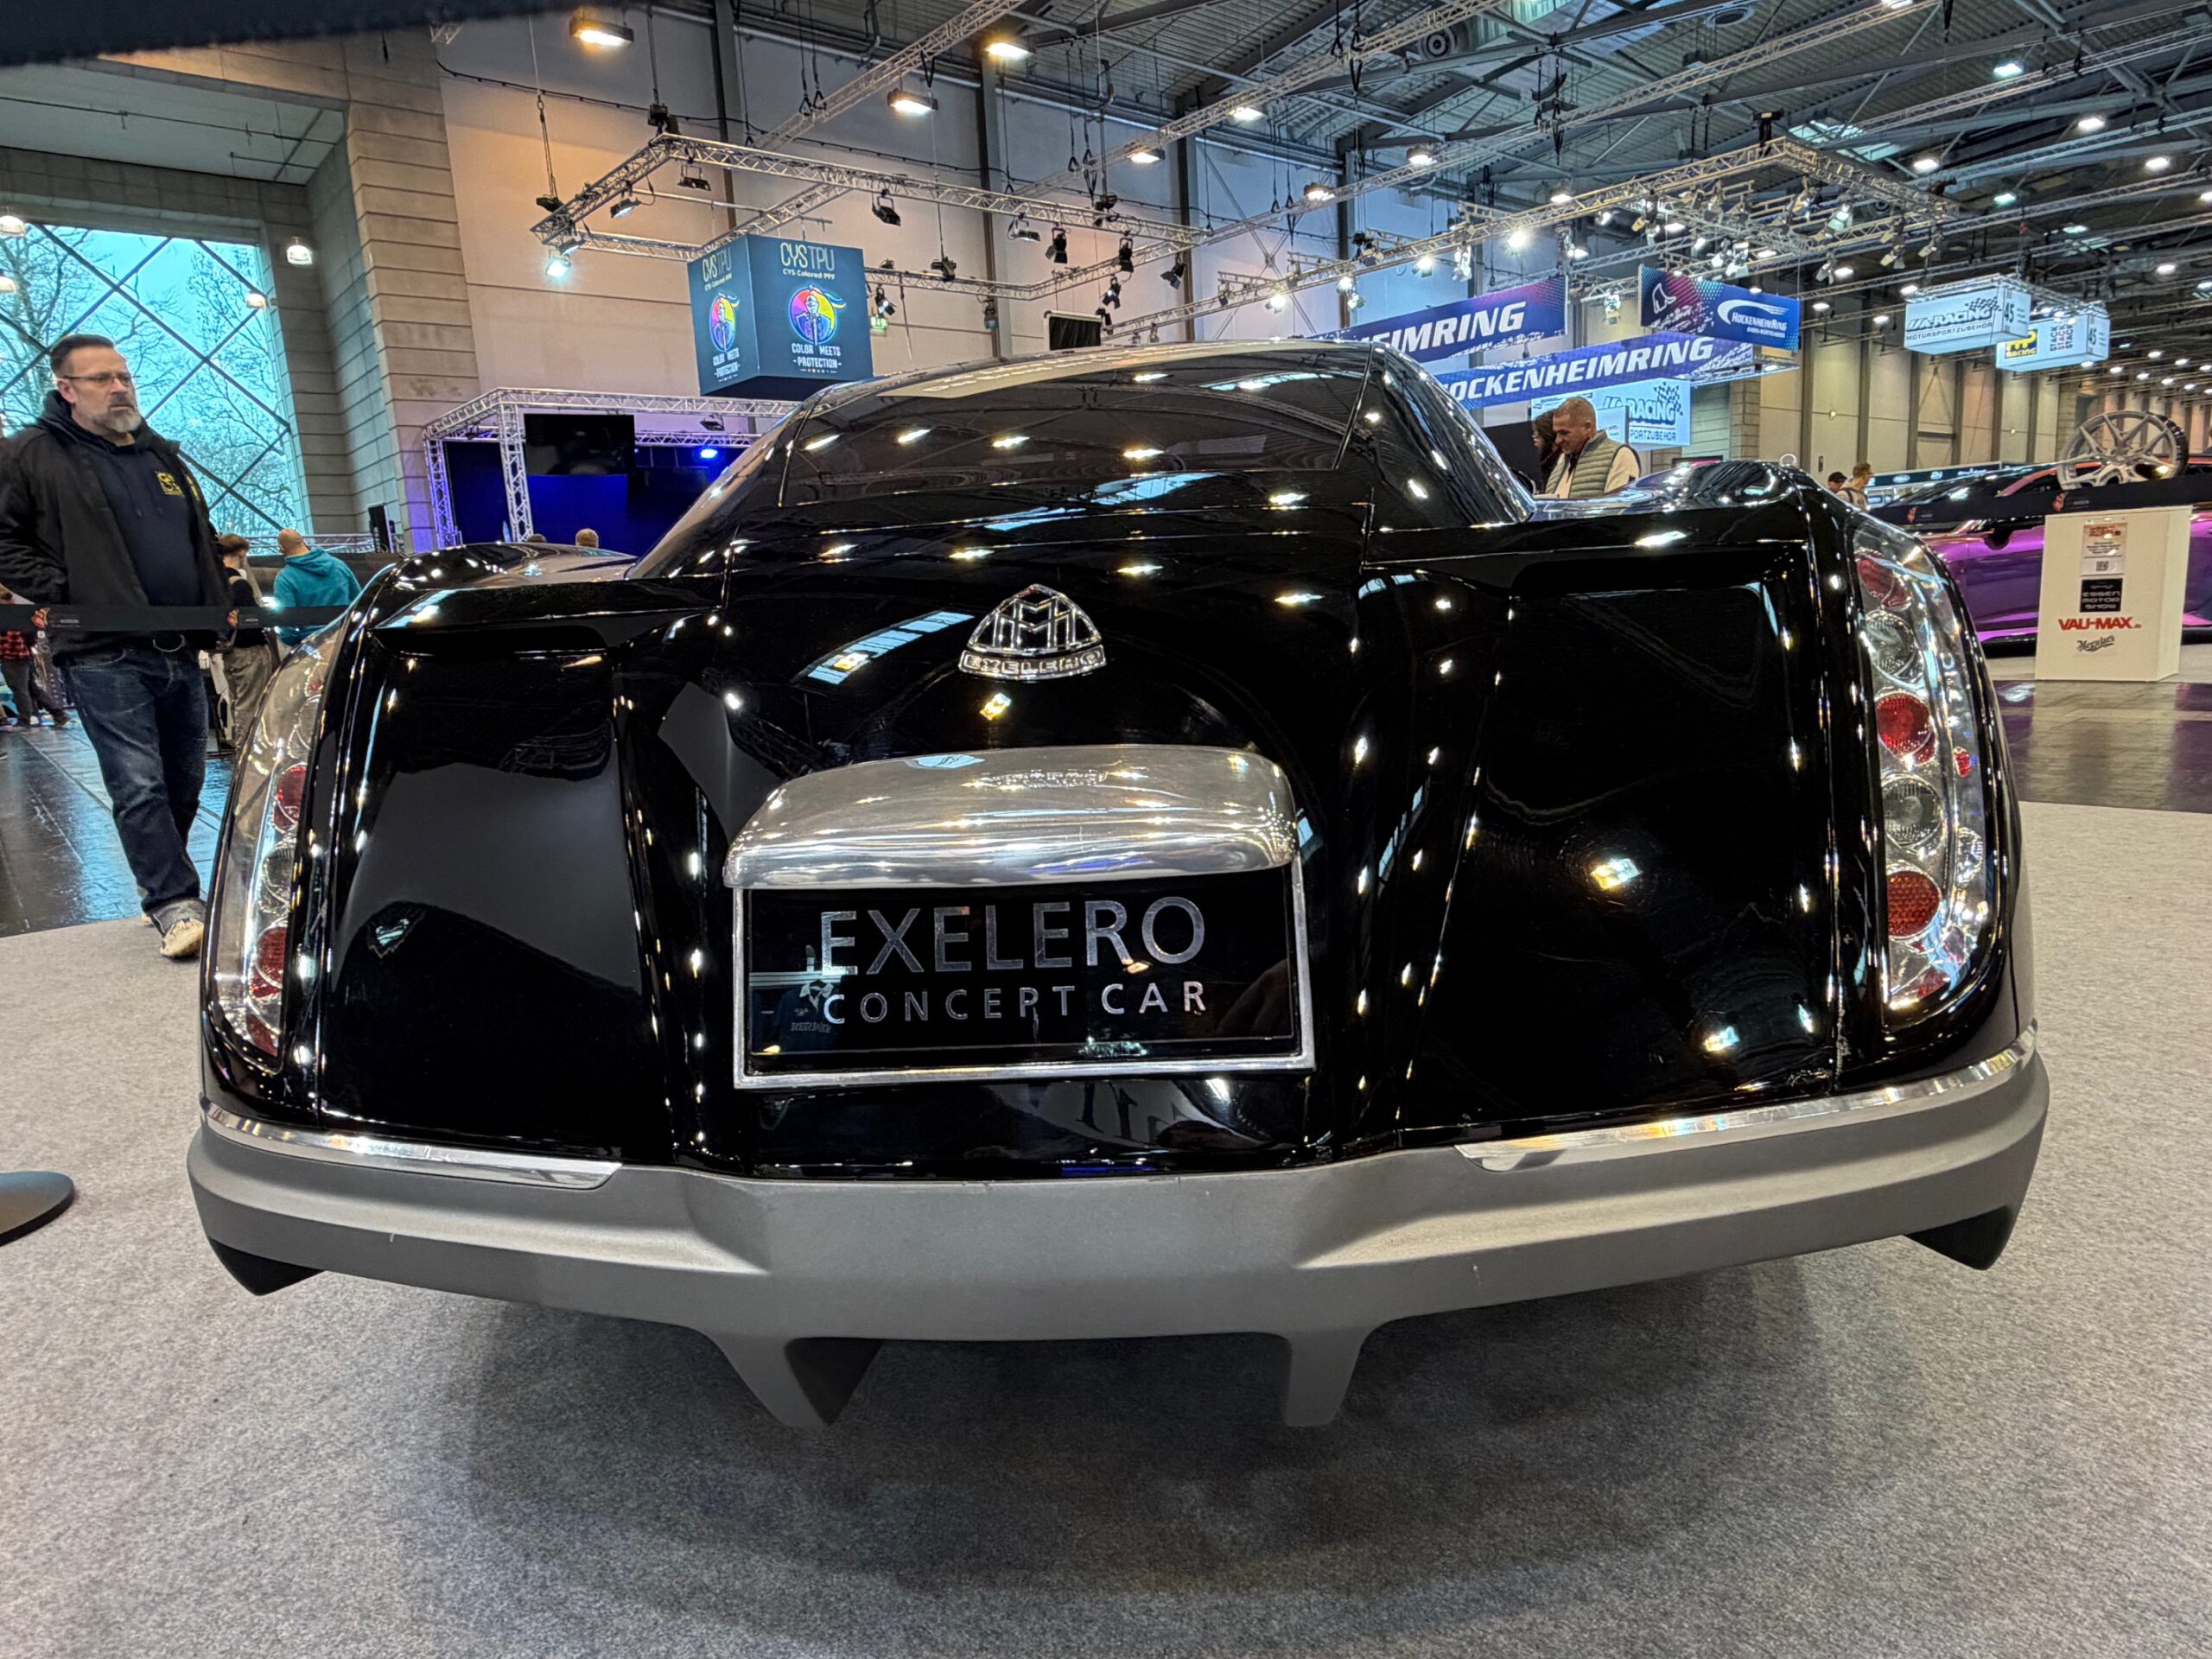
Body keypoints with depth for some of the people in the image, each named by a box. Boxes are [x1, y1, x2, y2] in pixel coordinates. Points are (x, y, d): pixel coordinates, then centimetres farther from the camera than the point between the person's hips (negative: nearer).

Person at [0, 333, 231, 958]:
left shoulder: (164, 458, 19)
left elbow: (203, 546, 25)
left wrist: (217, 616, 14)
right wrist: (60, 593, -13)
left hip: (181, 651, 6)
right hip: (104, 654, -6)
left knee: (185, 782, 12)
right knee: (139, 785, -10)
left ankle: (159, 877, 29)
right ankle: (175, 905, -10)